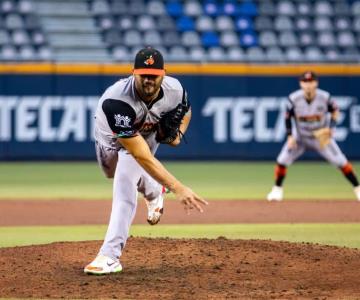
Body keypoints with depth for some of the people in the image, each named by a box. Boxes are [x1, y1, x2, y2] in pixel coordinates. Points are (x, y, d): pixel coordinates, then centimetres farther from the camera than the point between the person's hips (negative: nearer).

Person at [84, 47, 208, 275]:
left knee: (125, 181, -24)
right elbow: (142, 156, -48)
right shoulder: (117, 100, -47)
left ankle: (110, 256, -25)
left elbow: (185, 111, 0)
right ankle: (153, 192, 60)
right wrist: (177, 188, -53)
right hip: (110, 139, 0)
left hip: (146, 135, 0)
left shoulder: (174, 90, -31)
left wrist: (177, 132, -22)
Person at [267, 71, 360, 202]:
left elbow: (335, 111, -2)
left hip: (322, 137, -1)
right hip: (300, 137, 1)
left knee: (341, 162, -6)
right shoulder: (294, 99, -21)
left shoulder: (325, 97, -21)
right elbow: (287, 117, -5)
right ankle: (277, 190, 13)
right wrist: (289, 136, -13)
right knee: (282, 161, -9)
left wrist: (331, 127, -15)